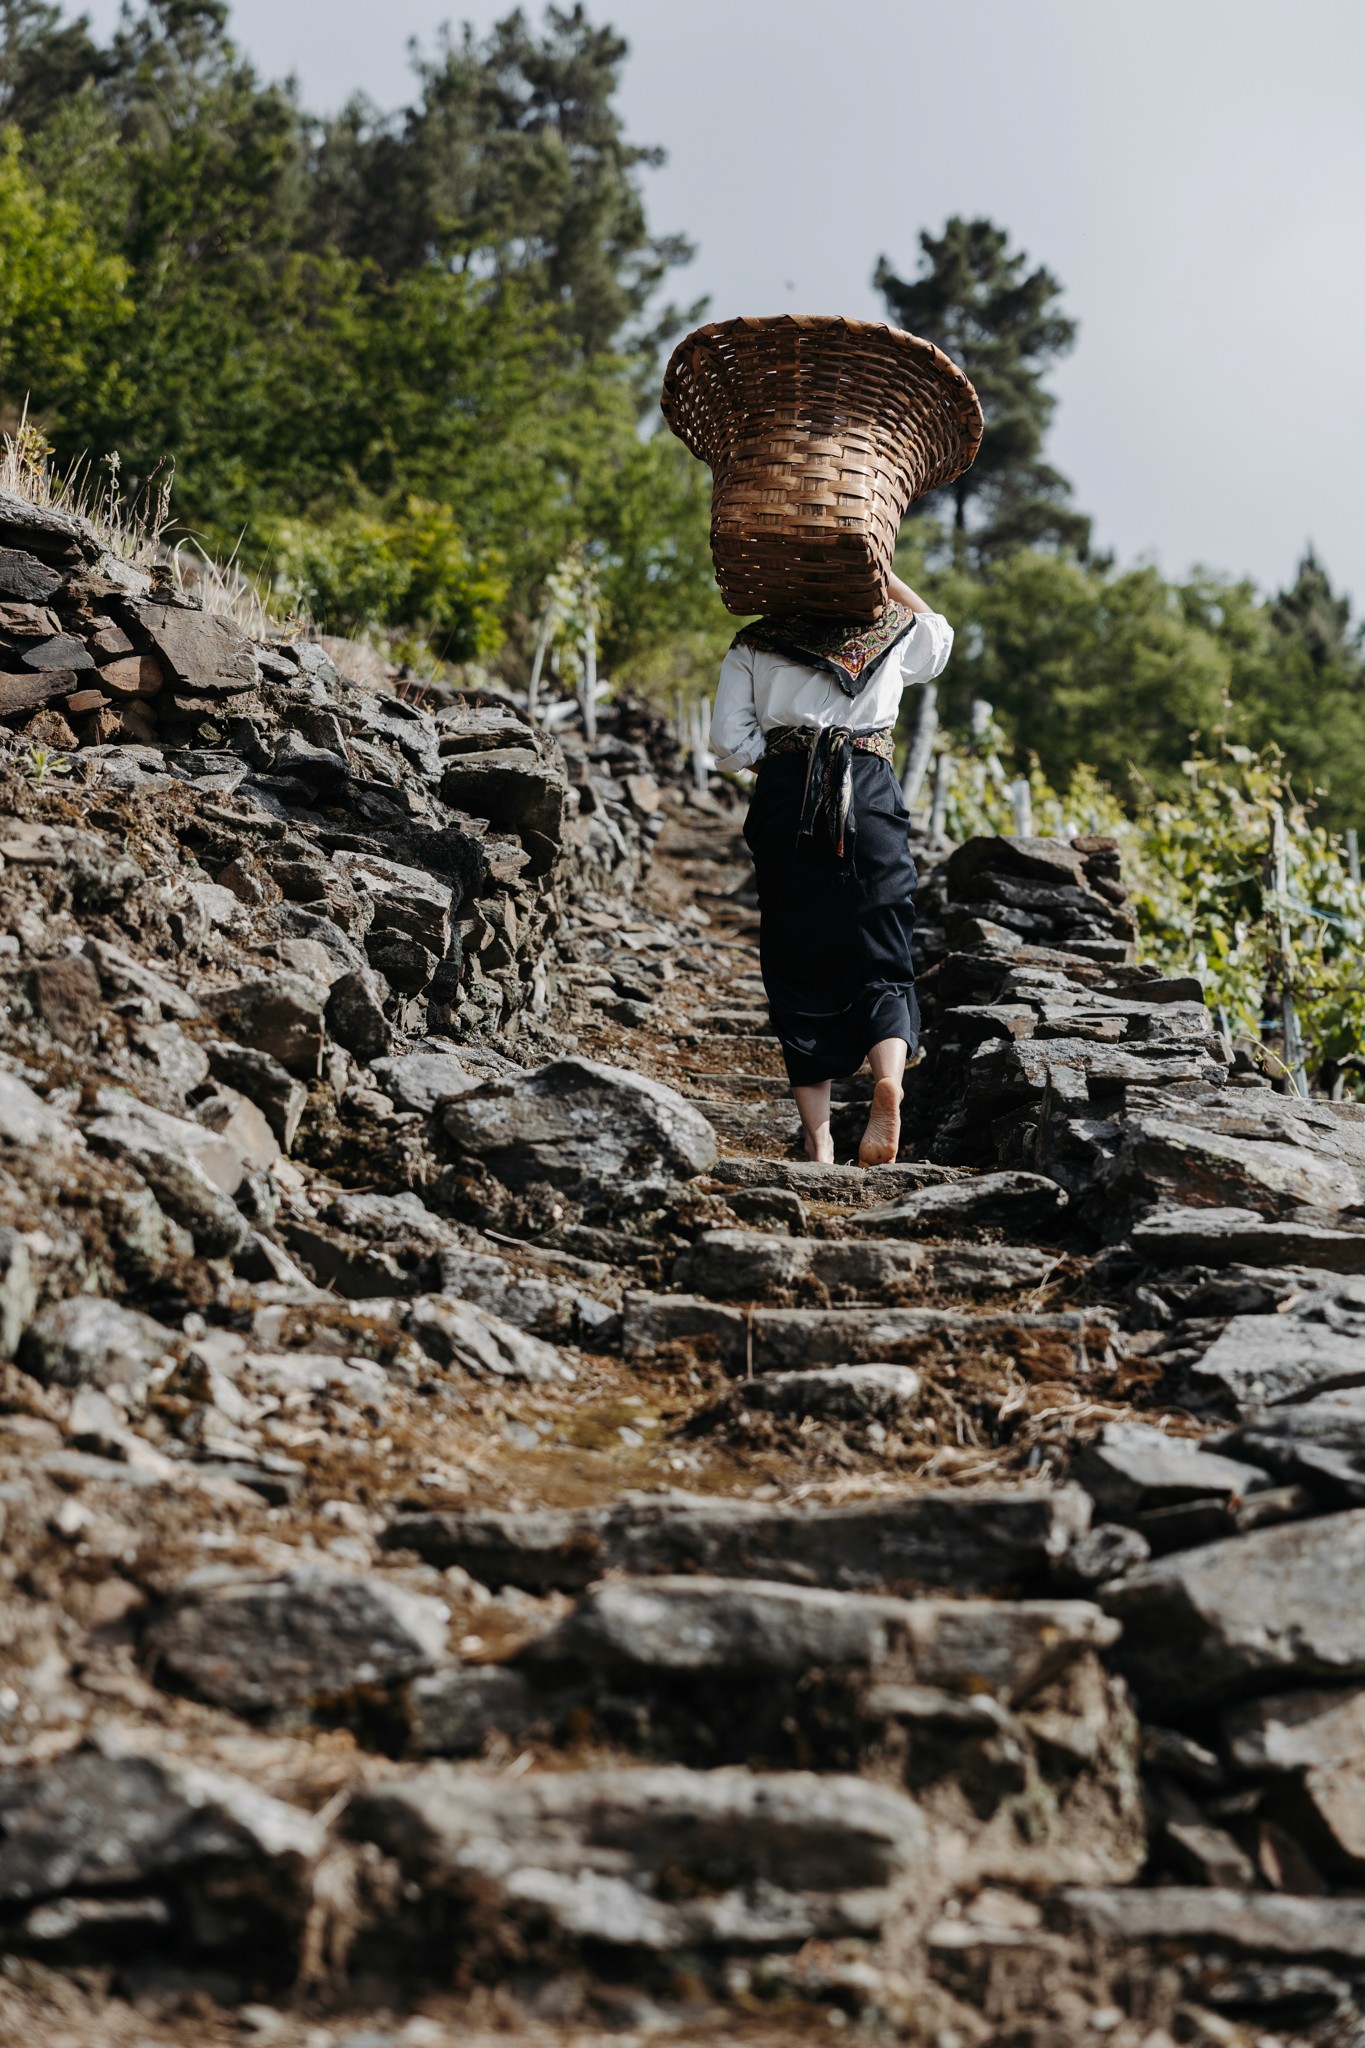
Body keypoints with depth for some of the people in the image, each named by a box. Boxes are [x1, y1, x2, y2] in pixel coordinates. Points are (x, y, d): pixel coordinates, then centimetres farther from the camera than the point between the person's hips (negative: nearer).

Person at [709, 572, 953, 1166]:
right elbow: (939, 632, 40)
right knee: (880, 961, 3)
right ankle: (889, 1078, -27)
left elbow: (729, 744, 2)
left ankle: (817, 1138, -1)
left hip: (786, 803, 0)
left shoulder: (752, 647, 13)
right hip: (871, 795, 0)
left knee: (799, 967, 4)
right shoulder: (890, 630, 17)